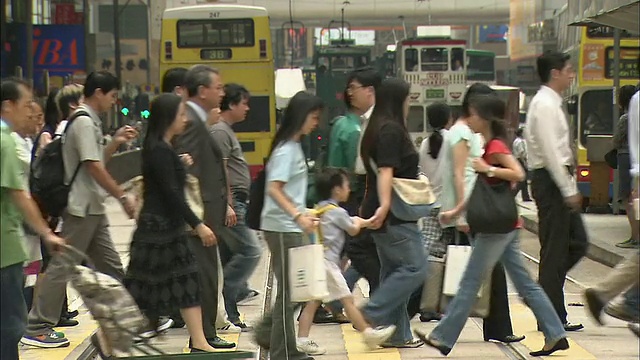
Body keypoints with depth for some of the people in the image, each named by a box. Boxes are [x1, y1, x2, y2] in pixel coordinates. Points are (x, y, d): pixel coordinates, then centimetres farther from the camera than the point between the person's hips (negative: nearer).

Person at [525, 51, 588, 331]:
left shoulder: (551, 103, 16)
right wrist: (568, 190, -19)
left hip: (559, 181, 10)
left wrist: (571, 187, 16)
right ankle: (552, 317, 4)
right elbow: (550, 152, -20)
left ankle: (543, 291, 19)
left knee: (577, 243, 12)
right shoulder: (545, 105, -15)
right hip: (551, 182, -10)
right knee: (555, 249, -3)